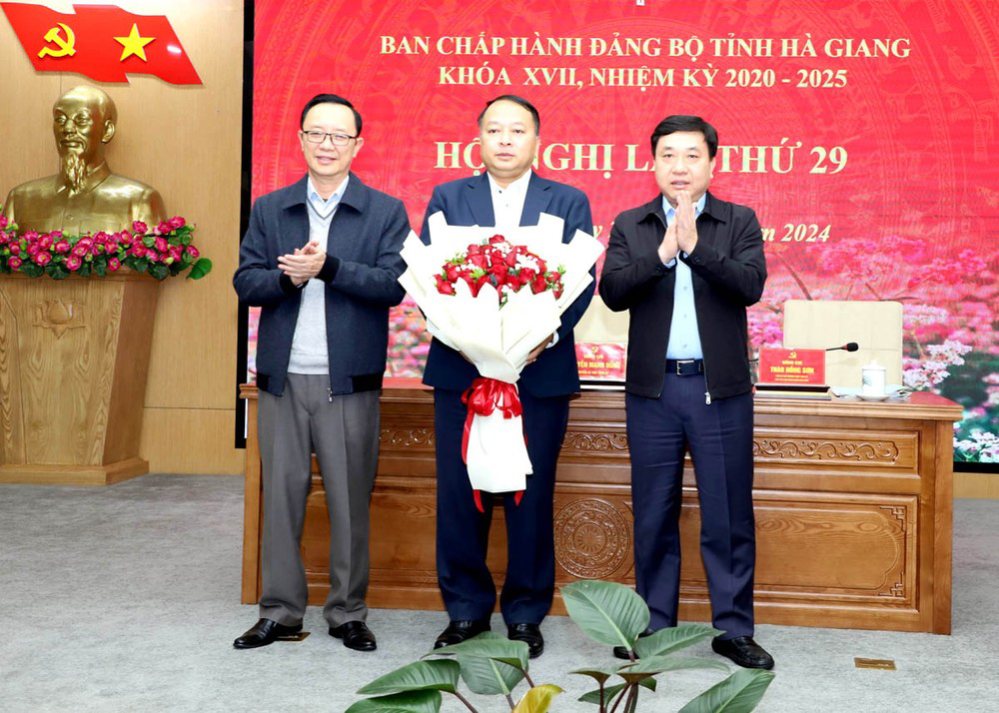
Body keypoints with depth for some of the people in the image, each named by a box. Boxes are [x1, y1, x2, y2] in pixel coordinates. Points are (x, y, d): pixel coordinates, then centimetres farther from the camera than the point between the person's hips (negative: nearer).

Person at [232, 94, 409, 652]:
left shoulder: (386, 212, 3)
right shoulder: (270, 209, 11)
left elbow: (393, 285, -9)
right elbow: (246, 282, 3)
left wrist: (328, 267, -20)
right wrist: (289, 276, -16)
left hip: (350, 380, -2)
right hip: (283, 378, 2)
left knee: (350, 500, 5)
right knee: (281, 495, 8)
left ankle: (348, 612, 18)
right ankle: (280, 611, 19)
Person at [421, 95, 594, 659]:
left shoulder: (569, 202, 8)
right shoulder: (448, 198, 10)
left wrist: (545, 333, -18)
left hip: (540, 371, -1)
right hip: (461, 368, 1)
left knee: (532, 496, 5)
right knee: (459, 494, 5)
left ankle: (527, 613, 19)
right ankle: (466, 609, 20)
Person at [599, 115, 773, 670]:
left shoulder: (740, 223, 4)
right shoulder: (630, 226, 8)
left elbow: (751, 285, -11)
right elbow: (612, 291, -7)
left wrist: (695, 246, -22)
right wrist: (661, 254, -19)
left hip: (721, 389, -1)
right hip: (653, 389, 1)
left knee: (729, 514, 4)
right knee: (654, 514, 9)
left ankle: (733, 629, 15)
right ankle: (653, 624, 21)